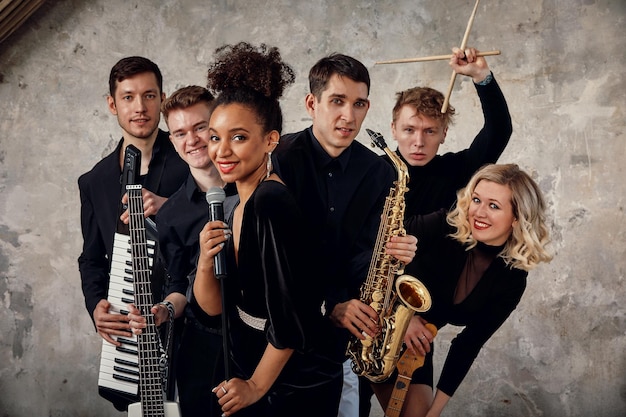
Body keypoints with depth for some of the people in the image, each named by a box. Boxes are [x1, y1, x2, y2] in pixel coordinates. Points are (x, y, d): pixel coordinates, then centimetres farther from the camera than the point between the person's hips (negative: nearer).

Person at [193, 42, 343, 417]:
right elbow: (214, 306, 1)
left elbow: (291, 321, -24)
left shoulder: (271, 203, -25)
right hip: (249, 374, 7)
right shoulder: (236, 206, 0)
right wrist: (206, 263, -17)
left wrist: (256, 386, -12)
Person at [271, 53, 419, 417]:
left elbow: (361, 253, 2)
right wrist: (327, 304, -20)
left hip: (343, 334, 4)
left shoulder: (379, 172, 2)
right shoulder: (279, 159, -11)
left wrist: (390, 254, -20)